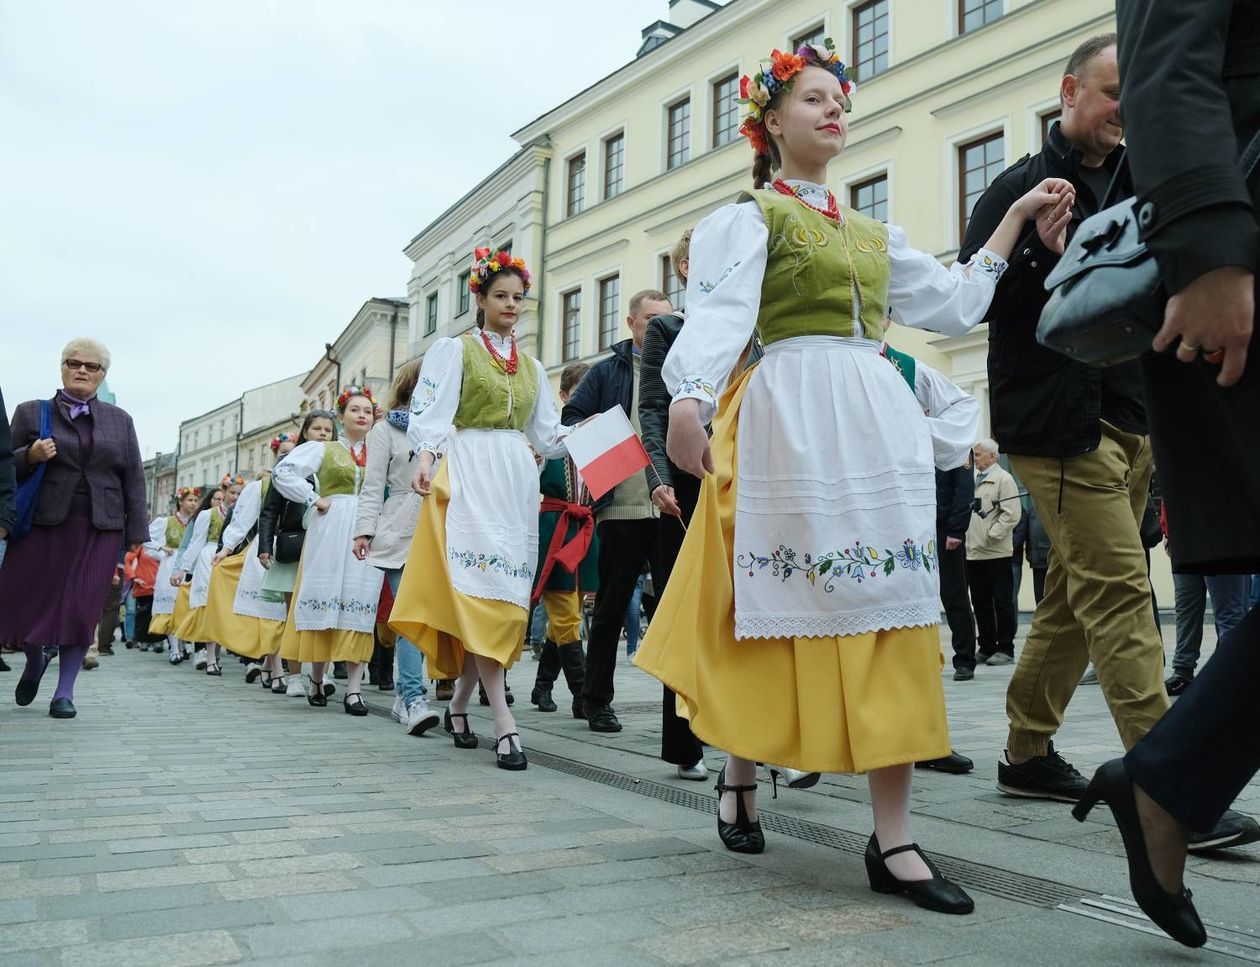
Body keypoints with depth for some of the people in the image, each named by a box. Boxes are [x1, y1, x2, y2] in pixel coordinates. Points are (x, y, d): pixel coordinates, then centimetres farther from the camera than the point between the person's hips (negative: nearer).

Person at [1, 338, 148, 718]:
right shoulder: (31, 412, 8)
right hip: (43, 523, 0)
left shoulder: (120, 420, 12)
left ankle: (64, 691, 9)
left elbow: (134, 478, 9)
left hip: (100, 529, 0)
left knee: (81, 610, -1)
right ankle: (35, 661, 34)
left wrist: (136, 532, 3)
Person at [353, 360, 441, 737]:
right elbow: (373, 485, 3)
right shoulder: (386, 429, 8)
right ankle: (414, 699, -13)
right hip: (401, 532, -4)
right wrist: (364, 530, -7)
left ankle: (404, 695, 15)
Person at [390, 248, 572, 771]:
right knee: (480, 588, -16)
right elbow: (432, 413, -5)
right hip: (469, 473, -5)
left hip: (518, 479, 6)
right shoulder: (454, 350, 7)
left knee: (505, 592, 1)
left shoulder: (531, 366, 22)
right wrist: (425, 457, -22)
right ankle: (503, 720, -20)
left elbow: (548, 432, 20)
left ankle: (459, 702, 15)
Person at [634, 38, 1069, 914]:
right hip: (795, 416, -5)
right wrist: (689, 400, -30)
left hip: (883, 418, 6)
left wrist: (1016, 220, 22)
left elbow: (955, 304, 24)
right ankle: (740, 775, 23)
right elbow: (719, 310, -13)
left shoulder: (872, 233, 23)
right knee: (785, 612, -3)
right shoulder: (751, 215, 5)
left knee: (890, 611, -3)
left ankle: (894, 839, 0)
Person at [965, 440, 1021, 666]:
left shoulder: (1003, 479, -4)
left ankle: (1005, 649, 7)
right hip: (974, 552, 7)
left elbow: (1011, 514, -13)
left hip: (996, 552, -7)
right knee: (980, 602, 10)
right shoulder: (974, 480, 17)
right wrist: (967, 536, 7)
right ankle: (987, 647, 18)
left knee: (1002, 602, 1)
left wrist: (991, 535, -15)